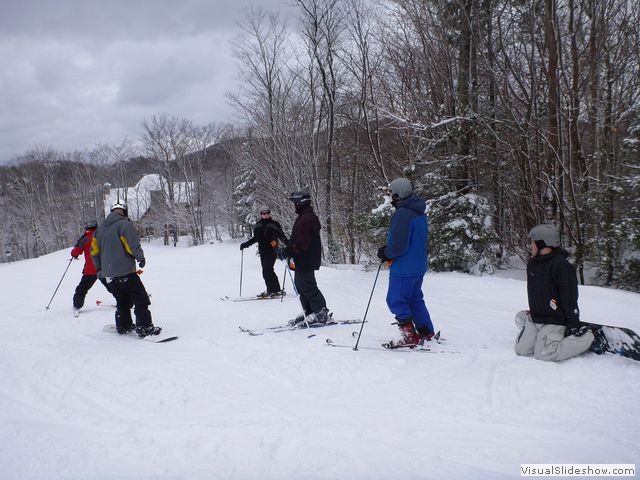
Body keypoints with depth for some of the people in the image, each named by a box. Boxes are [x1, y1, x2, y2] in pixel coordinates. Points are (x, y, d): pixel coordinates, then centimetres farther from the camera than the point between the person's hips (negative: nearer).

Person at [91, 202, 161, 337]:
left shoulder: (101, 228, 14)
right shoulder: (124, 224, -10)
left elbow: (94, 250, 17)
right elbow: (133, 245, -17)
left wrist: (99, 268, 28)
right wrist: (141, 258, 1)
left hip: (108, 274, 8)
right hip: (125, 271, -8)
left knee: (122, 301, 21)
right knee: (141, 298, -2)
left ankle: (123, 326, 25)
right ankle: (144, 327, -7)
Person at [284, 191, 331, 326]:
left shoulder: (305, 219, -21)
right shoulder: (310, 217, 14)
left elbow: (302, 244, -25)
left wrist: (287, 252, -20)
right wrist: (287, 250, 17)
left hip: (305, 261, -11)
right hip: (304, 260, 11)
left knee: (308, 287, -2)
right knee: (300, 285, 17)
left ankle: (321, 312, 5)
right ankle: (308, 312, 25)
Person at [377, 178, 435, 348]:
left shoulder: (402, 214, -20)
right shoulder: (420, 213, 11)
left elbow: (398, 246, -24)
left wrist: (385, 253, -4)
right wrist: (389, 251, 18)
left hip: (403, 269, -10)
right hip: (419, 267, 10)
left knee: (396, 301, 0)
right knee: (415, 299, 19)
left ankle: (410, 337, 1)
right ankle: (427, 333, 24)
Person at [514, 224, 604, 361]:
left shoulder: (561, 266, -17)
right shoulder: (532, 264, 9)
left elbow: (570, 299, -18)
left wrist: (574, 324, -18)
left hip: (554, 322, -7)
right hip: (534, 319, 8)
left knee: (544, 354, -19)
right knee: (521, 350, -2)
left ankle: (589, 338, -3)